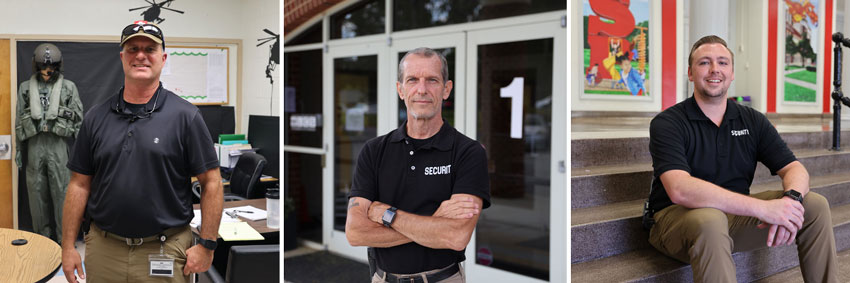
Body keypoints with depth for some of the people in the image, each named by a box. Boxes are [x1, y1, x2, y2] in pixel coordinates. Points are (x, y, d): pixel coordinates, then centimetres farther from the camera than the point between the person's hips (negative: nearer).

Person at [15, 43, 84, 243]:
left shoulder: (69, 87, 3)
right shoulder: (26, 88, 9)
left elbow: (78, 120, 2)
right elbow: (19, 121, 12)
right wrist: (18, 149, 9)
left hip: (60, 145, -2)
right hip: (35, 145, 3)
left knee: (62, 192, -1)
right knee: (37, 192, 7)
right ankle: (42, 236, 19)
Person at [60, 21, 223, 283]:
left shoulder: (185, 116, -6)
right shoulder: (96, 117, 6)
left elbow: (211, 182, -7)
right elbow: (80, 184, 8)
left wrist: (206, 245, -10)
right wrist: (68, 246, 5)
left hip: (164, 251, -3)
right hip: (103, 251, 4)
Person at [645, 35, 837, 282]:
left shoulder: (752, 121, 7)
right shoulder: (667, 123, -13)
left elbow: (794, 168, 3)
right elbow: (679, 190, -28)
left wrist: (790, 198, -24)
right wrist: (764, 208, -32)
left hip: (734, 214, 6)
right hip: (678, 216, -6)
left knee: (815, 205, -8)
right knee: (710, 220, -38)